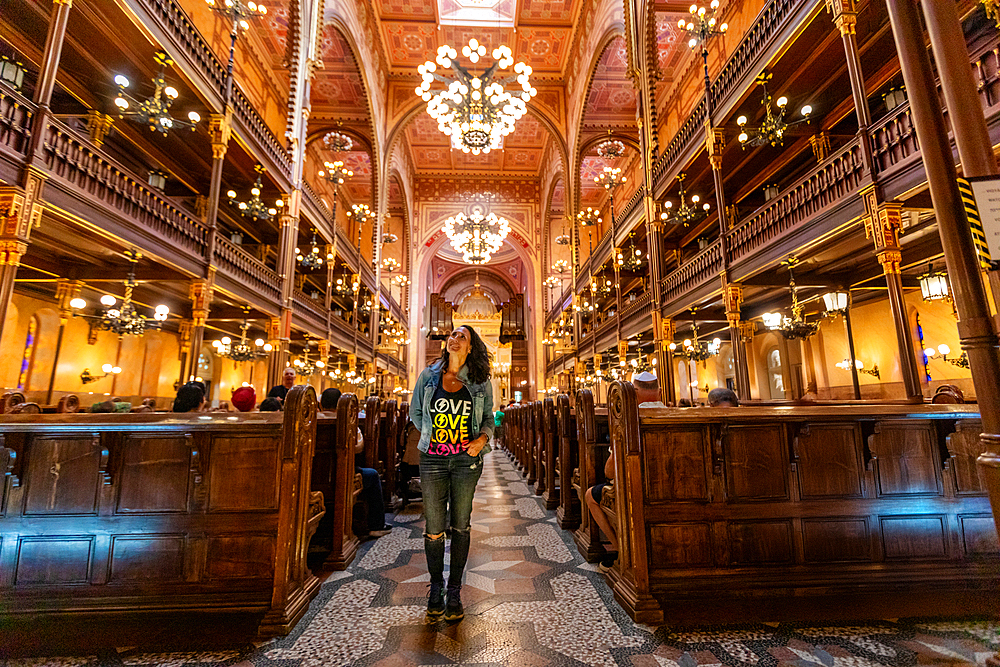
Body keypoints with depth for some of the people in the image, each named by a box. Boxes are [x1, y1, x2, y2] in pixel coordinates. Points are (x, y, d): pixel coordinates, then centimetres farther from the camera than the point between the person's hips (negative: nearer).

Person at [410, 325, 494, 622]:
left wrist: (482, 438, -10)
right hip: (433, 459, 0)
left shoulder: (481, 382, 1)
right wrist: (433, 435, 1)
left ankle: (454, 592, 27)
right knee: (434, 528, 7)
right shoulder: (428, 376, 2)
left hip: (467, 459, 0)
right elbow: (415, 412, 12)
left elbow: (489, 418, 9)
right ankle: (436, 589, 30)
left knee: (461, 526, 10)